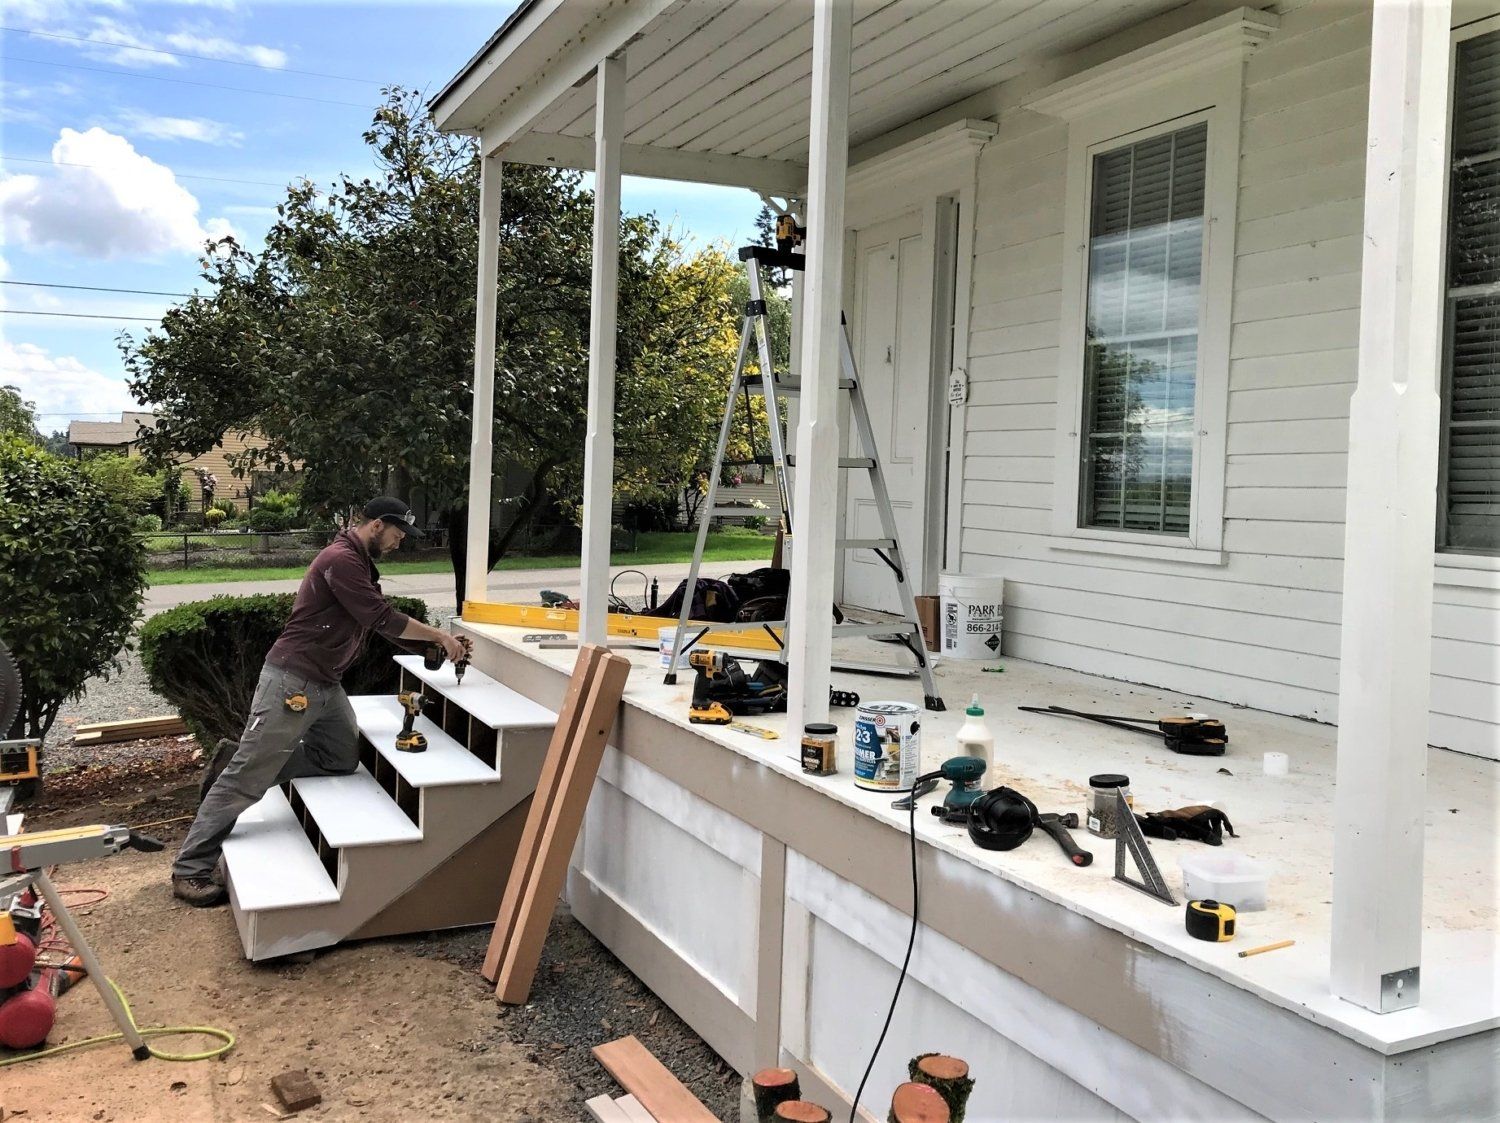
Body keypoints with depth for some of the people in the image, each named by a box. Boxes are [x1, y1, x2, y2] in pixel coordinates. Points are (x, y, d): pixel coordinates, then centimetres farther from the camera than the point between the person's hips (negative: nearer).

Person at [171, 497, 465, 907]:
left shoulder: (361, 562, 14)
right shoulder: (341, 559, -18)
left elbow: (380, 620, 16)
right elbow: (384, 620, -20)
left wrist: (437, 639, 9)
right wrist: (439, 636, -9)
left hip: (326, 684, 10)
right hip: (291, 680, -10)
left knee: (343, 758, 6)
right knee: (249, 775, -6)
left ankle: (242, 761, 11)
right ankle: (190, 870, 2)